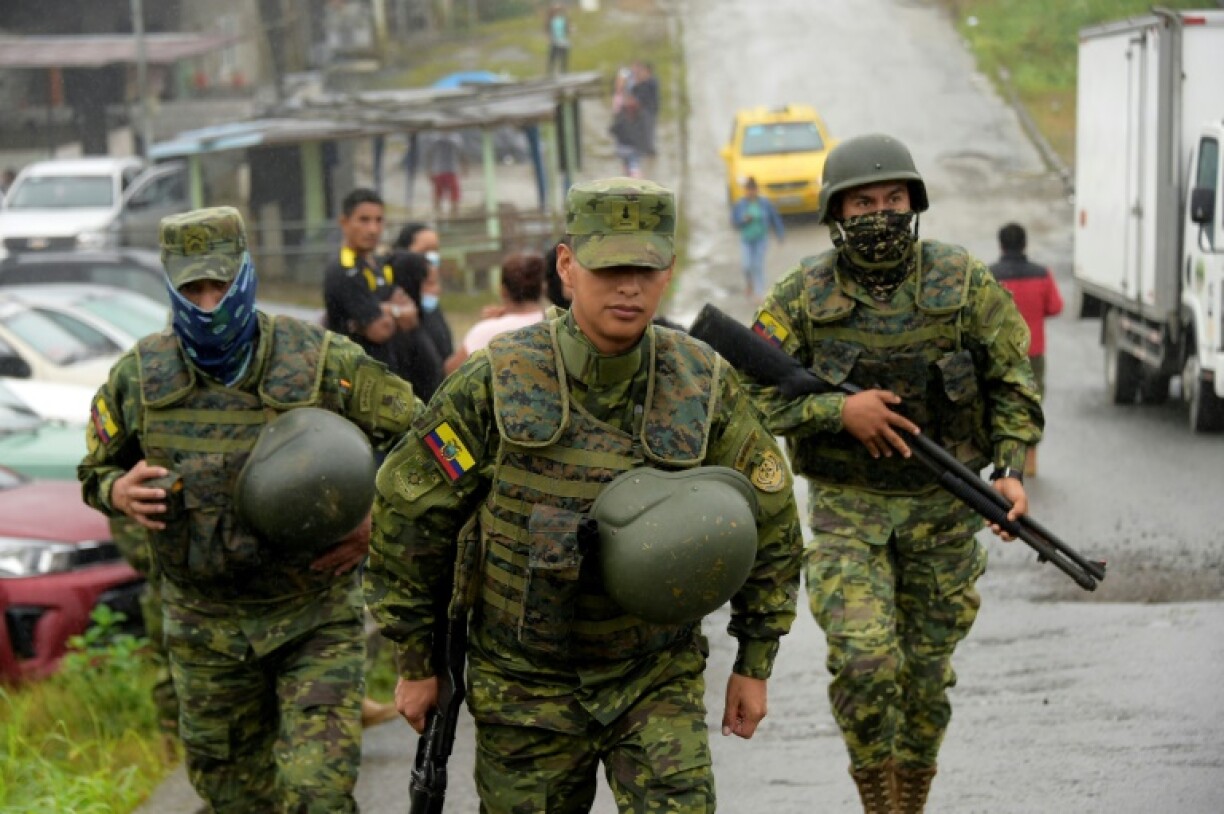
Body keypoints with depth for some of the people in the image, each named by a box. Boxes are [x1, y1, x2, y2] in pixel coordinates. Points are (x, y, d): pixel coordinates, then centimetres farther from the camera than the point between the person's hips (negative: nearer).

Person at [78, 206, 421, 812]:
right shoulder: (138, 377, -3)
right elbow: (96, 470, 12)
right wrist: (118, 493, -12)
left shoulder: (321, 361, -10)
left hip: (315, 621, -3)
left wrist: (377, 521, -13)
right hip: (204, 628, 3)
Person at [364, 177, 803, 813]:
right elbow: (408, 517, -4)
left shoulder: (705, 386, -8)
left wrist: (755, 663, 8)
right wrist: (415, 663, 1)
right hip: (525, 688, 0)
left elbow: (770, 521, 5)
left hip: (659, 681, 1)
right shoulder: (494, 384, -13)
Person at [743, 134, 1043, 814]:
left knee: (926, 675, 10)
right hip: (847, 510, -2)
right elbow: (749, 397, -6)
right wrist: (838, 410, -20)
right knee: (865, 661, -18)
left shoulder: (965, 285, -2)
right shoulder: (801, 297, -5)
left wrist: (1010, 469, -9)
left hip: (943, 510, 2)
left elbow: (1012, 383, 5)